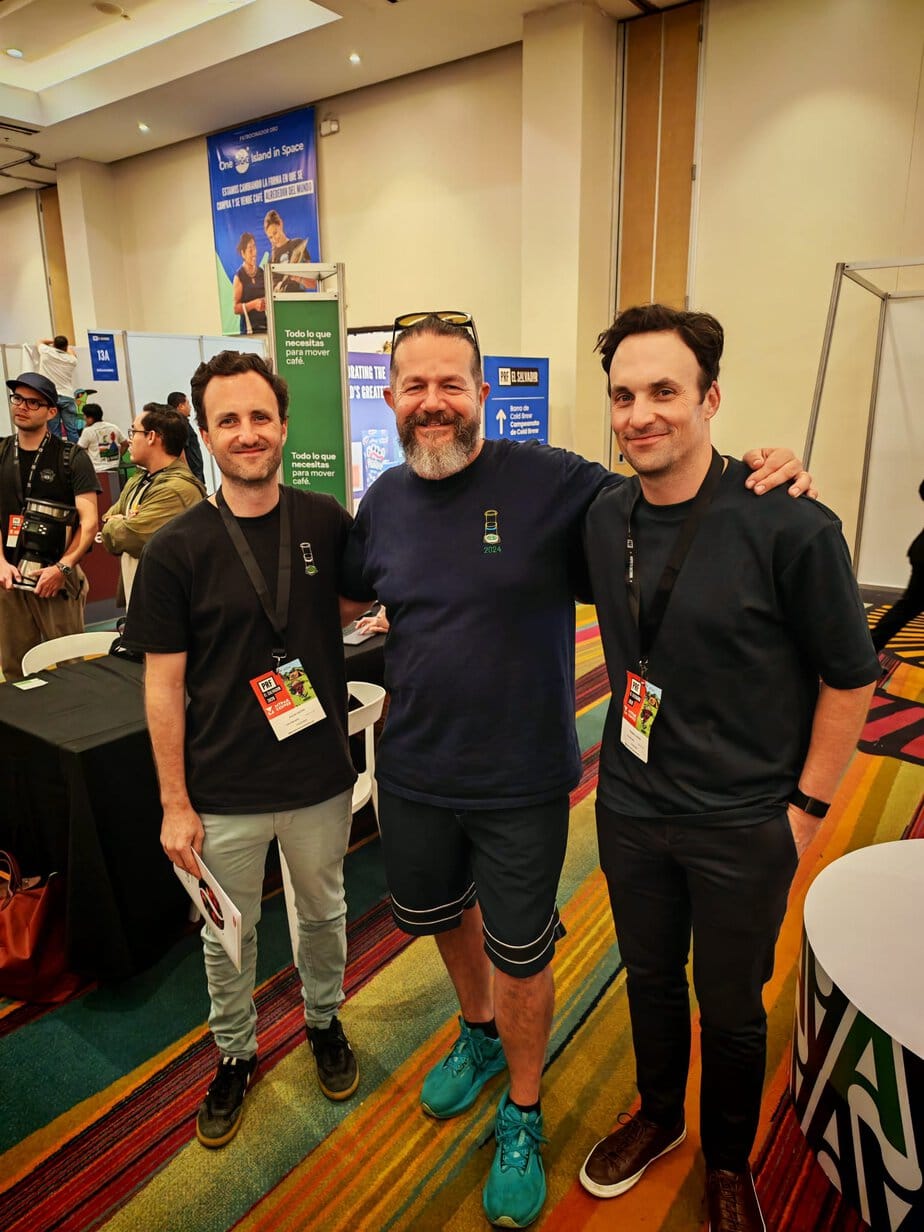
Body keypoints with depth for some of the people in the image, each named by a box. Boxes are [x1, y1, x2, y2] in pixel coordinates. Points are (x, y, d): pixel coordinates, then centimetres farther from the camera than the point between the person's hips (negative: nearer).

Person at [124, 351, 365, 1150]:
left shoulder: (327, 523, -5)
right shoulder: (177, 550, -12)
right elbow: (163, 682, -8)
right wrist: (175, 804, -7)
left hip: (321, 776, 2)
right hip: (223, 791, -1)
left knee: (323, 912, 23)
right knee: (227, 935, 19)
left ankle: (325, 1020, 51)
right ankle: (236, 1052, 46)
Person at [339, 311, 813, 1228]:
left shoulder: (552, 482, -16)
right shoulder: (383, 500, -1)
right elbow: (348, 591, 16)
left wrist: (751, 474, -22)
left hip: (522, 783, -4)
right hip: (414, 774, 5)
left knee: (520, 957, 14)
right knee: (441, 916, 26)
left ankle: (522, 1115, 43)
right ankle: (480, 1032, 59)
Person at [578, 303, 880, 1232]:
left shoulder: (790, 528, -22)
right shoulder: (605, 518, -4)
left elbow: (849, 678, -11)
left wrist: (805, 808, -8)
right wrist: (629, 763, 12)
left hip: (743, 826, -4)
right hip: (630, 807, 4)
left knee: (731, 1010, 18)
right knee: (649, 977, 24)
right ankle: (657, 1117, 52)